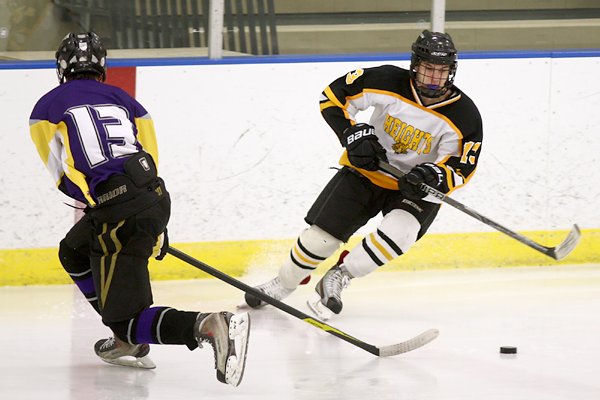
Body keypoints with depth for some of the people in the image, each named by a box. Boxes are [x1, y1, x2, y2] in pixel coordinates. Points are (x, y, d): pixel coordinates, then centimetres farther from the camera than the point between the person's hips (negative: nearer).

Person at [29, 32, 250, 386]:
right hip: (156, 197, 7)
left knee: (127, 320, -3)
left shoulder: (47, 107, 11)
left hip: (117, 215, -7)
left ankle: (210, 327, -27)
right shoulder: (123, 99, 22)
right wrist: (157, 230, 28)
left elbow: (65, 176, 7)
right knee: (73, 252, 32)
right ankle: (128, 341, 27)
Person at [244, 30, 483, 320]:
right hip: (367, 171, 1)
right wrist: (352, 134, -22)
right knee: (321, 235, -4)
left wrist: (433, 176, -38)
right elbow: (333, 95, -9)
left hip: (416, 188, -1)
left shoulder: (465, 116, -19)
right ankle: (282, 284, 23)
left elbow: (460, 169, -17)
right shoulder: (389, 82, -19)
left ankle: (339, 276, -13)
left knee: (400, 231, -31)